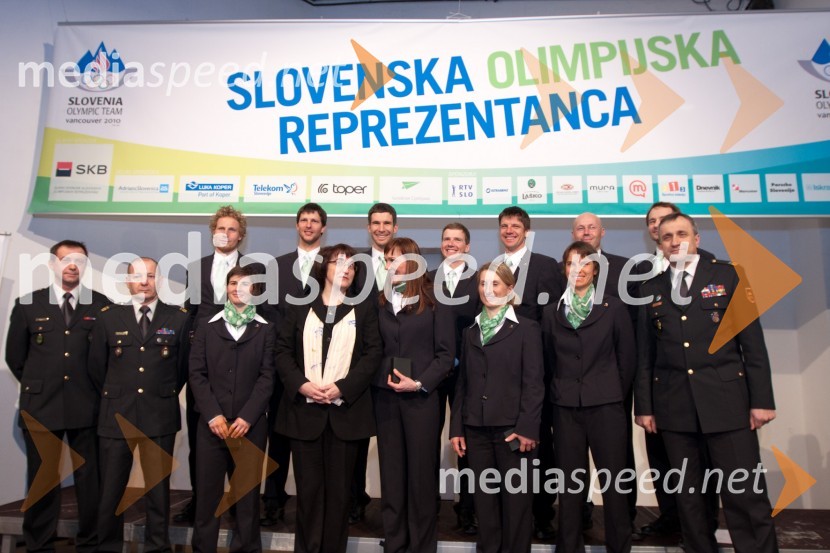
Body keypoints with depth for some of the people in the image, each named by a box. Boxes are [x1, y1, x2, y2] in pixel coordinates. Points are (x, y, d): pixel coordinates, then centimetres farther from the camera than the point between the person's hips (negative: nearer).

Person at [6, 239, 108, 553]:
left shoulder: (101, 305, 2)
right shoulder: (28, 304, 4)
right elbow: (14, 356, 11)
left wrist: (92, 387, 8)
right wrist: (37, 385, 11)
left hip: (86, 406, 0)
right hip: (41, 406, 1)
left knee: (91, 480, 7)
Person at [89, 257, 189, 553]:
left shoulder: (178, 318, 0)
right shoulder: (108, 317, 3)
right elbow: (96, 366, 11)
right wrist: (115, 396, 13)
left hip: (160, 416, -1)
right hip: (117, 415, 1)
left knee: (158, 487, 9)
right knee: (110, 488, 8)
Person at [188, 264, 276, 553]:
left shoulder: (266, 330, 6)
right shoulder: (207, 327, 10)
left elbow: (267, 376, -1)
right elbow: (196, 373, 3)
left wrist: (247, 417, -11)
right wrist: (213, 415, -9)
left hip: (251, 424, -1)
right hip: (211, 423, 1)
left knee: (247, 493, 5)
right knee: (207, 491, 5)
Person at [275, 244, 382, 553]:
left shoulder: (364, 308, 8)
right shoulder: (300, 306, 11)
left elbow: (373, 353, -1)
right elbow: (283, 349, 4)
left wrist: (342, 388, -13)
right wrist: (301, 385, -12)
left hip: (345, 410, 0)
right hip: (304, 408, 1)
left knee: (339, 488, 6)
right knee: (308, 487, 6)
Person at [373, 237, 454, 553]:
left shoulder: (432, 303, -2)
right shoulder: (379, 303, 7)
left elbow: (446, 353, -4)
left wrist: (420, 383, -12)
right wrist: (380, 377, -6)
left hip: (421, 397, -3)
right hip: (384, 396, 3)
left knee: (421, 471, 4)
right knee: (391, 471, 10)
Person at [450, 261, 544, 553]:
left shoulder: (526, 328, 1)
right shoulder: (471, 331, 14)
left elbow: (533, 382, -6)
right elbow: (462, 383, 13)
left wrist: (527, 427, -13)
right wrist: (456, 427, 7)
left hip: (513, 428, -4)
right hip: (476, 429, 4)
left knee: (516, 501, 4)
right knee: (484, 499, 10)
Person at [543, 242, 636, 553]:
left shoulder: (614, 308, 1)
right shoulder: (552, 312, 6)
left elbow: (627, 359, 4)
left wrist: (614, 395, 5)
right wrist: (561, 391, 8)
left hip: (606, 407, -1)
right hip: (565, 409, 2)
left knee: (614, 482, 3)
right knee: (570, 484, 8)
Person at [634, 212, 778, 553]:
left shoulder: (727, 275, 5)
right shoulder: (650, 288, 10)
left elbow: (753, 341, 1)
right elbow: (644, 355, 8)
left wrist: (762, 399, -4)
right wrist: (644, 406, 5)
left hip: (727, 400, -2)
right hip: (674, 407, 2)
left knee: (746, 495, -2)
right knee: (688, 497, 11)